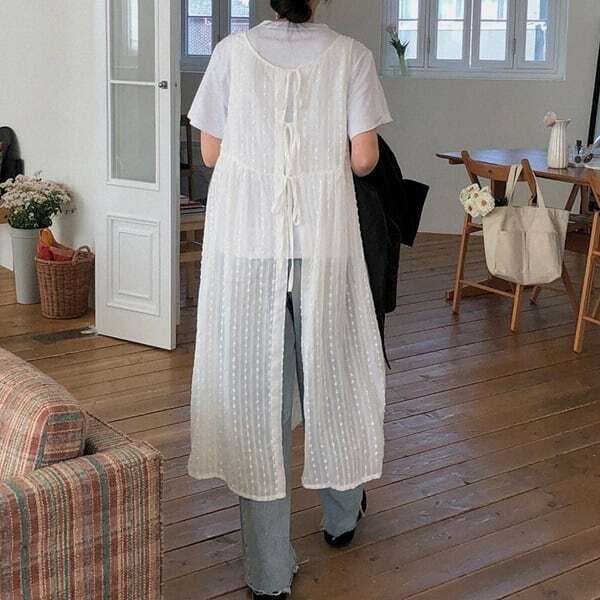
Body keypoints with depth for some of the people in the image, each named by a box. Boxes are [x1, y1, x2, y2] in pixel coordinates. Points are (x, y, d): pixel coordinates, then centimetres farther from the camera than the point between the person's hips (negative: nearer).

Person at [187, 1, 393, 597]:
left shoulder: (232, 51, -1)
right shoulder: (350, 55, -2)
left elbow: (212, 152, 3)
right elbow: (364, 159, -5)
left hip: (245, 243, 0)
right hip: (323, 240, 1)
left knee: (254, 386, 5)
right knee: (331, 372, 18)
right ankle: (342, 514, 40)